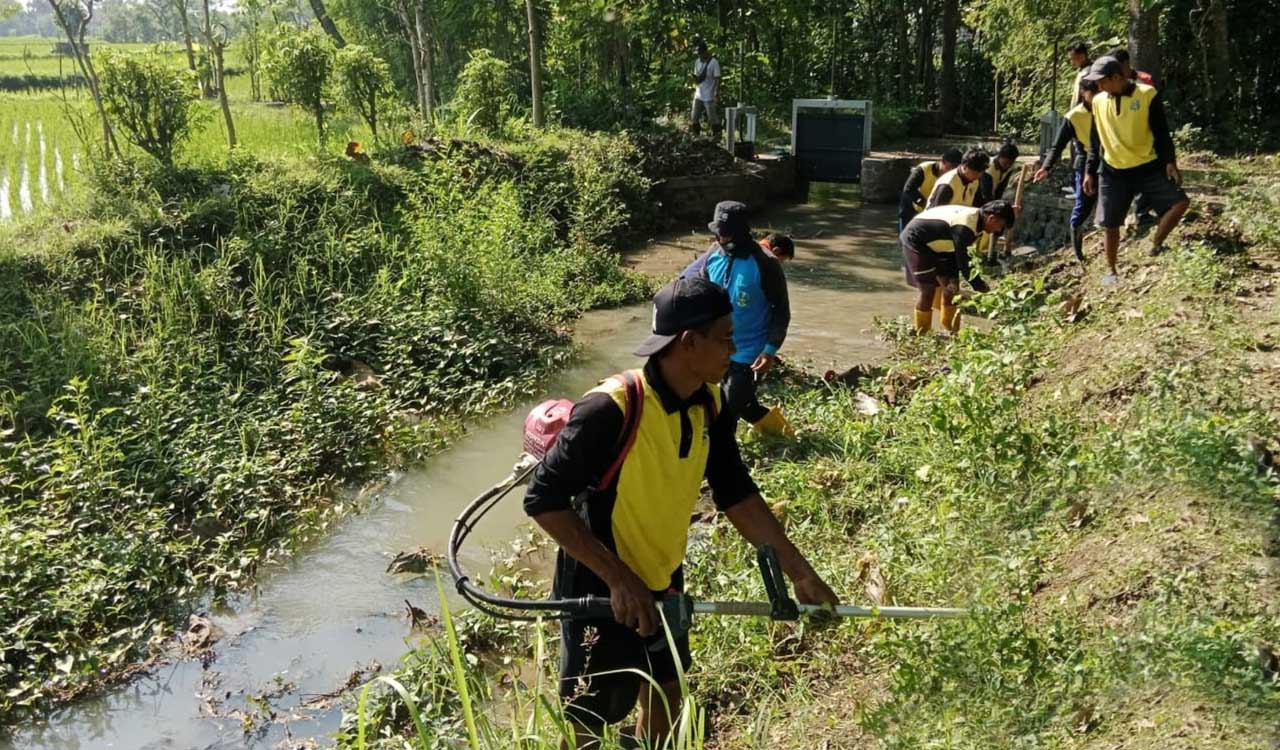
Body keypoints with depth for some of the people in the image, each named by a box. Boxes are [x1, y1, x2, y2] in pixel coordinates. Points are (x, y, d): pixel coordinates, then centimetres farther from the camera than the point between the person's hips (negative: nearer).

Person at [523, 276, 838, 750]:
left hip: (663, 580, 7)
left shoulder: (709, 404, -7)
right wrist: (619, 577, -28)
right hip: (601, 588, -7)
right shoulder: (612, 409, -30)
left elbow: (736, 493, 2)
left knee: (666, 694, 24)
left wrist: (799, 571, -1)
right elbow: (543, 500, -25)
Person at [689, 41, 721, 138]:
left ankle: (716, 136, 11)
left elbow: (717, 79, -12)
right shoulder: (697, 62, 9)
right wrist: (695, 78, -8)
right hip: (698, 96, 7)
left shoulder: (714, 62, -11)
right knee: (694, 119, 10)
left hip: (709, 97, -7)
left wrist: (716, 95, -17)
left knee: (713, 119, 1)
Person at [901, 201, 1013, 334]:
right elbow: (962, 261, -26)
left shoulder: (975, 216, -2)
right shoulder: (965, 226, -31)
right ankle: (921, 333, 0)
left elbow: (959, 256, 3)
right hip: (915, 240, -10)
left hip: (932, 243, 10)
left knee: (951, 285, 7)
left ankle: (952, 330, 18)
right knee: (928, 288, -12)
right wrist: (980, 286, -17)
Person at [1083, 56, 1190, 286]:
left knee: (1180, 202, -15)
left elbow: (1161, 132, -5)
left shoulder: (1147, 95, -8)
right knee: (1110, 224, 2)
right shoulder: (1098, 102, 2)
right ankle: (1111, 270, 18)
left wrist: (1170, 162, -13)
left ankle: (1156, 244, 4)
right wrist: (1090, 172, 8)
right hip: (1113, 172, 2)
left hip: (1149, 167, -2)